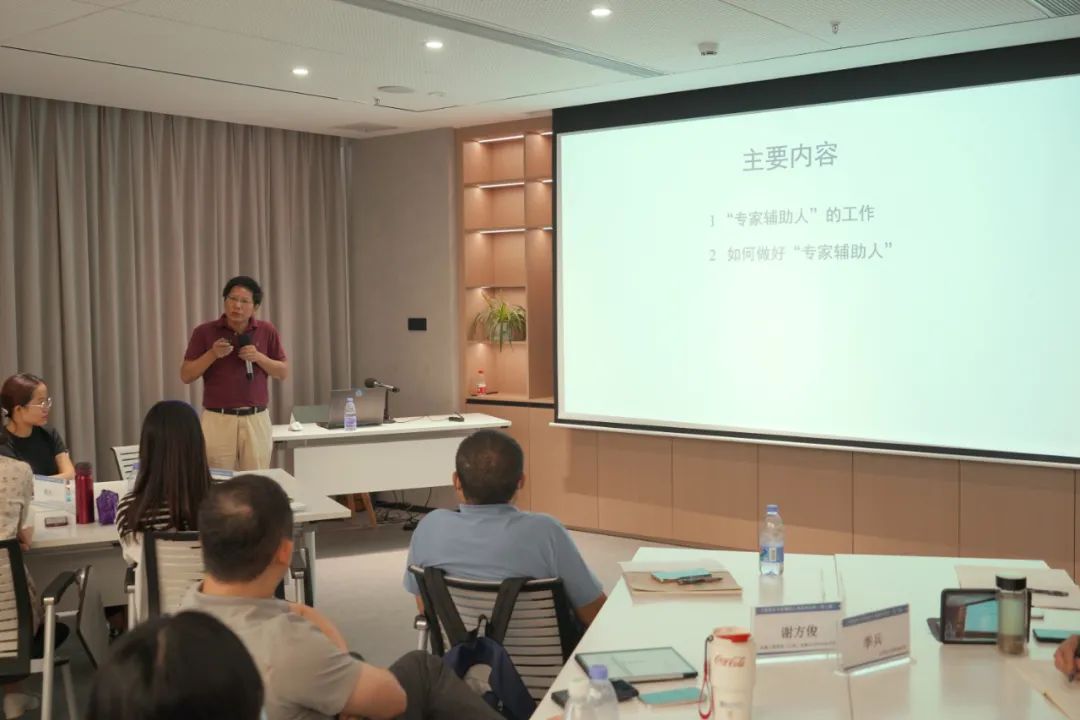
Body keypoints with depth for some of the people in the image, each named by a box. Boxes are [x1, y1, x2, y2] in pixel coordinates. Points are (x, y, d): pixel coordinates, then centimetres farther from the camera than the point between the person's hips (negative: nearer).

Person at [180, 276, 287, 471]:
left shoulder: (267, 331, 4)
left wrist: (259, 357, -10)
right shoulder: (204, 332, 0)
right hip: (218, 419, -1)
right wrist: (212, 354, -15)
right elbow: (186, 376, 0)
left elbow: (283, 372, 7)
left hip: (256, 419, 2)